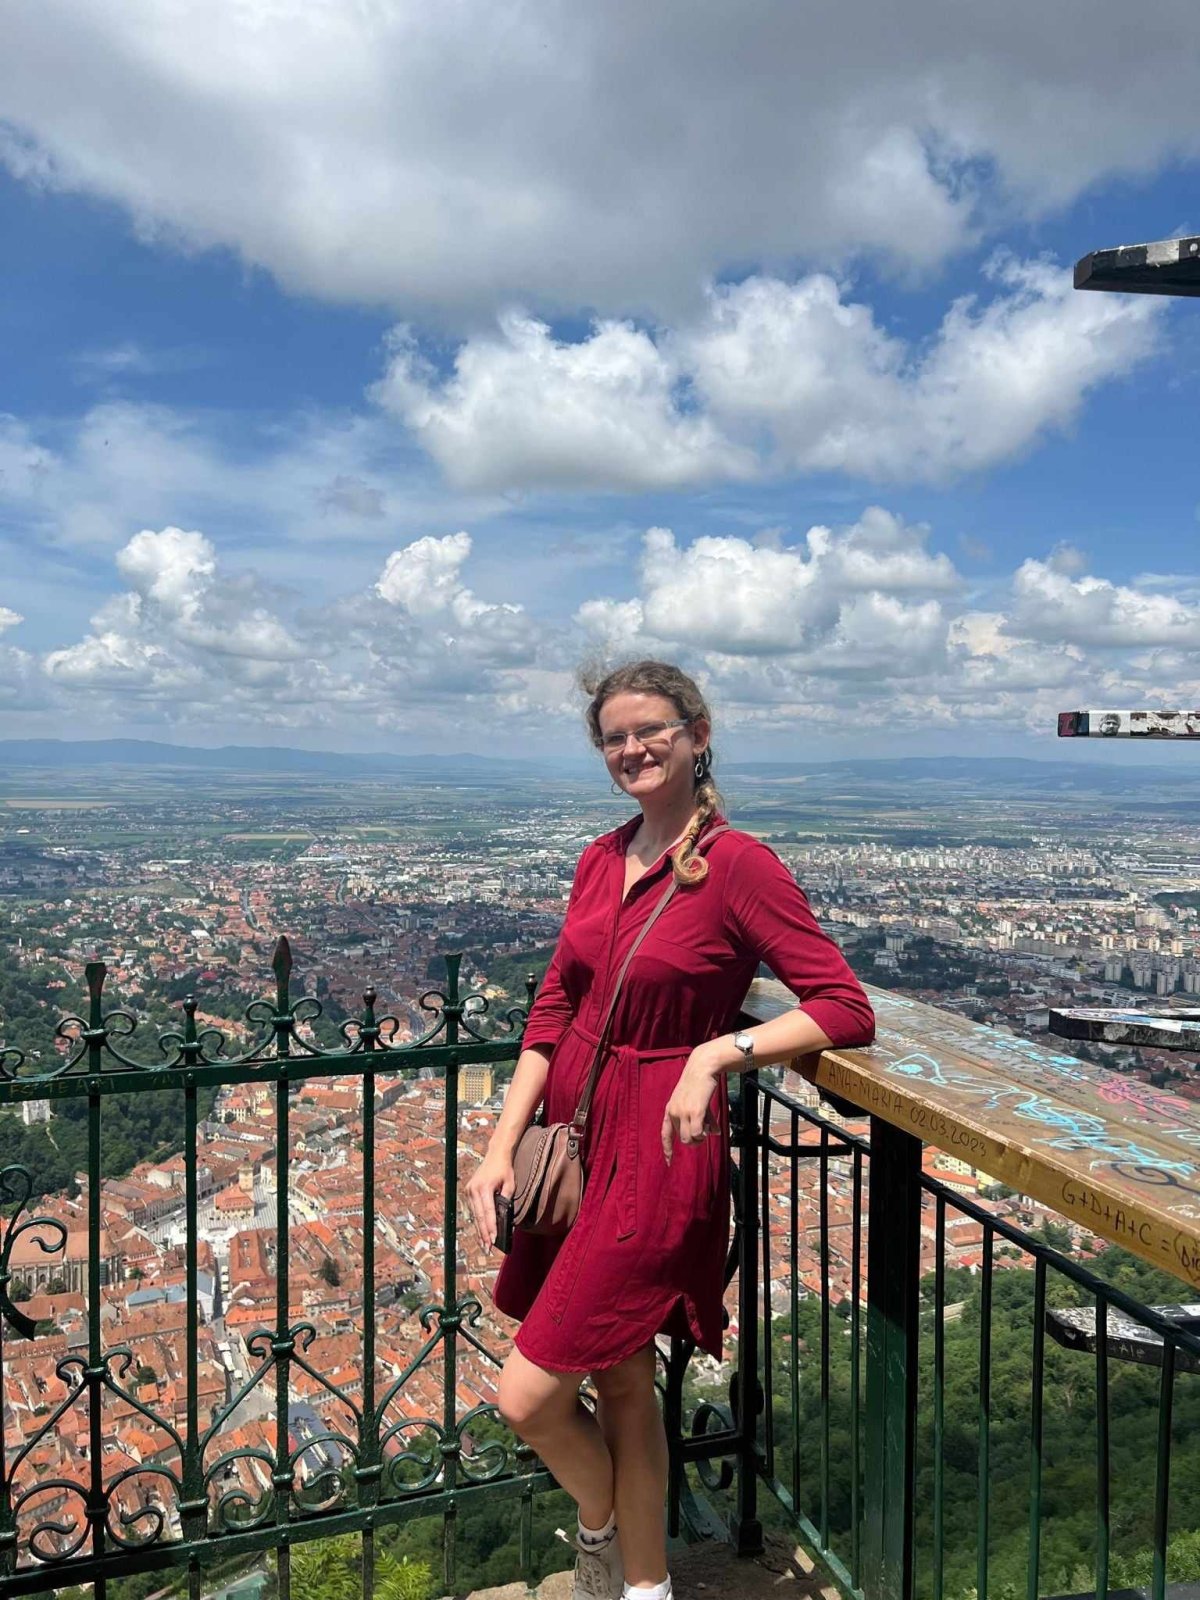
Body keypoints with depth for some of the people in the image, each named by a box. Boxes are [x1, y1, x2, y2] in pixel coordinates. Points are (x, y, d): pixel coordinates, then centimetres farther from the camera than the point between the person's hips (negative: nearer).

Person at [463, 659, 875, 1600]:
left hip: (657, 1151, -6)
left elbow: (847, 1010, -16)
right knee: (621, 1379, 19)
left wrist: (719, 1052, -27)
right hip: (575, 1133, 6)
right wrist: (501, 1147, 1)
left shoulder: (737, 864, -14)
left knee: (529, 1397, -1)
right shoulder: (601, 861, 6)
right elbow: (553, 1010, 7)